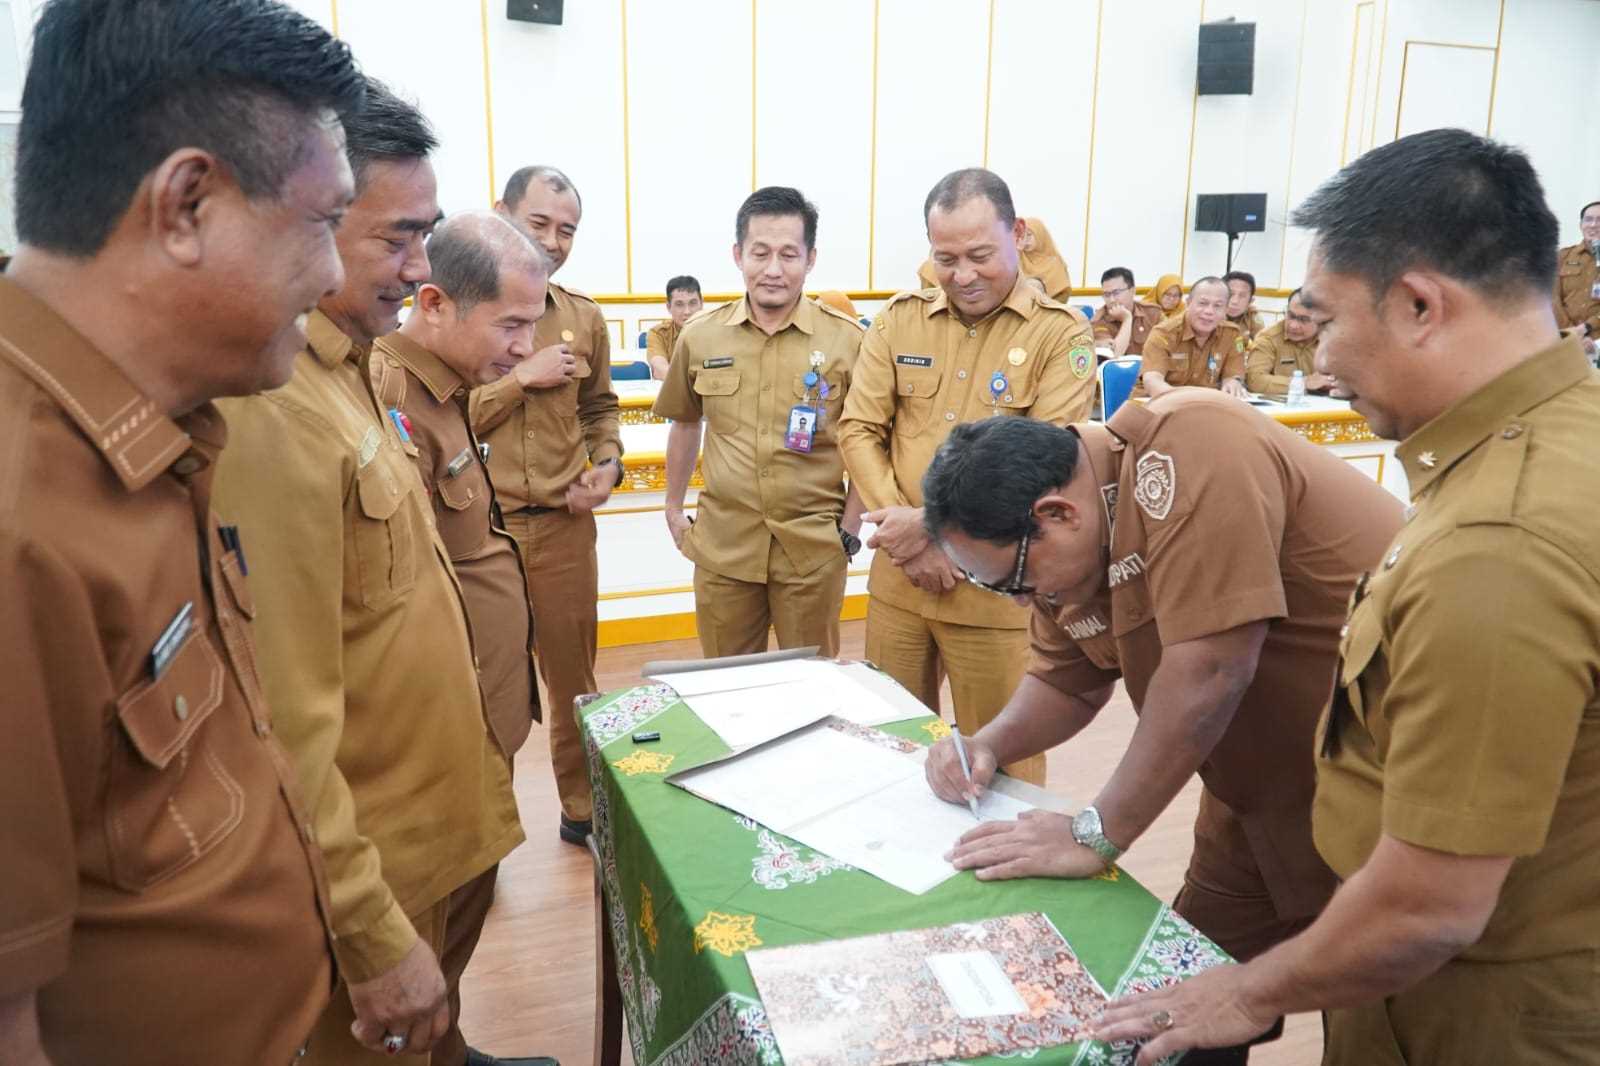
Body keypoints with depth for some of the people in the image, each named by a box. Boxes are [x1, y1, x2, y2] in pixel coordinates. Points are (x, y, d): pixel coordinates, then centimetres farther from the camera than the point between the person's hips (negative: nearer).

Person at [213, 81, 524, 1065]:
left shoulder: (349, 369, 4)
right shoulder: (271, 409, -26)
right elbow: (289, 720, -26)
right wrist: (374, 936, -20)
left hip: (427, 818, 8)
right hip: (368, 869, -8)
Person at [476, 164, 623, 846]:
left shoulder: (584, 319, 8)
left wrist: (608, 465, 3)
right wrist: (522, 378, -14)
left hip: (564, 527, 4)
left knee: (574, 677, 15)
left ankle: (583, 809, 32)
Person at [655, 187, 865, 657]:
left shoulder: (847, 339, -7)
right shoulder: (699, 337, 0)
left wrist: (850, 528, -2)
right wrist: (673, 508, 15)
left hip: (815, 548, -2)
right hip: (722, 546, 2)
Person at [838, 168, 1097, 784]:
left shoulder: (1061, 333, -5)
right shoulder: (899, 321, 6)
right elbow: (858, 430, 2)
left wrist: (933, 523, -18)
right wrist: (905, 534, -11)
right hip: (897, 579, 4)